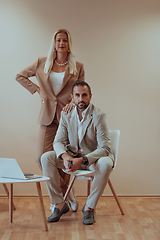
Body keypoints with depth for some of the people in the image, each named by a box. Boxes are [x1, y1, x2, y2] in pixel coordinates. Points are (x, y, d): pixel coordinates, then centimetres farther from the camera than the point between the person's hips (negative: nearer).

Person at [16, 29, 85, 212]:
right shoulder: (42, 63, 9)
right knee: (42, 157, -5)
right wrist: (36, 89, 7)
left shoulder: (78, 67, 6)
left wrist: (74, 102, -11)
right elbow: (20, 76, 19)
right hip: (48, 116, 2)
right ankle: (67, 192, 14)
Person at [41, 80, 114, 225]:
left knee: (106, 163, -37)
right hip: (73, 157, 4)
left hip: (94, 158, -3)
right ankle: (59, 203, -9)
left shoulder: (99, 116, -16)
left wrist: (82, 160, -34)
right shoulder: (66, 115, -2)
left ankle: (89, 207, -16)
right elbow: (58, 141, -4)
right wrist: (64, 156, -27)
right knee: (46, 157, -18)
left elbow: (104, 148, -21)